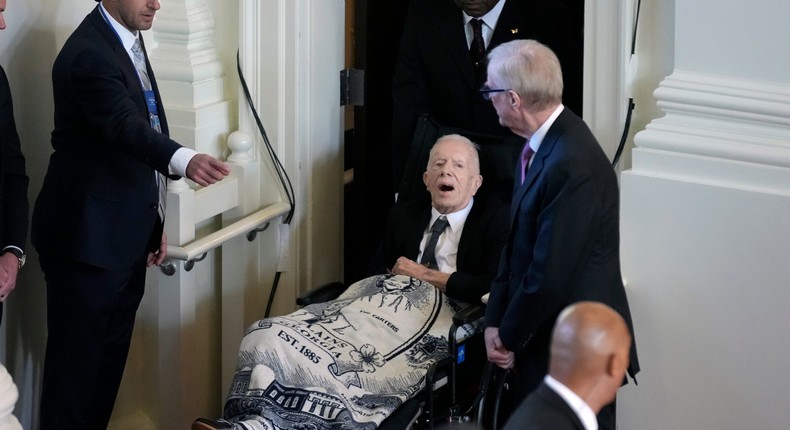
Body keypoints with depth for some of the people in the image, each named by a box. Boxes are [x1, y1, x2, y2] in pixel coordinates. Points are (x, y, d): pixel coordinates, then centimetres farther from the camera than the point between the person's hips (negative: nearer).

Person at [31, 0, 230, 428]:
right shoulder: (88, 53, -19)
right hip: (88, 234, -10)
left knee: (111, 357, 15)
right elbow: (124, 125, -35)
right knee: (76, 360, -5)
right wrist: (184, 160, -53)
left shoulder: (128, 42, 12)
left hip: (126, 233, 10)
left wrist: (153, 219, 18)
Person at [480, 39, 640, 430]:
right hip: (542, 342, 9)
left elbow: (550, 276, -24)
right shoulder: (540, 145, 3)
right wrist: (495, 322, 2)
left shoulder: (572, 166, -27)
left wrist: (509, 337, -10)